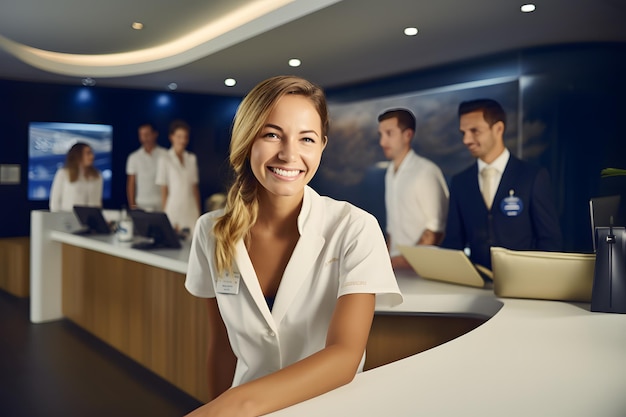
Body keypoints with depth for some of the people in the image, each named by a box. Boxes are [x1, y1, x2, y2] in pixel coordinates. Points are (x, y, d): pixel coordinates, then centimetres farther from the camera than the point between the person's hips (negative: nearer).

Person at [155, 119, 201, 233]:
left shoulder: (191, 158, 10)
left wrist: (199, 212, 8)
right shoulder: (165, 160, -2)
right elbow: (164, 191, -2)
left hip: (192, 212, 4)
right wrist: (165, 216, -4)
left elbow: (195, 188, 11)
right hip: (174, 210, -3)